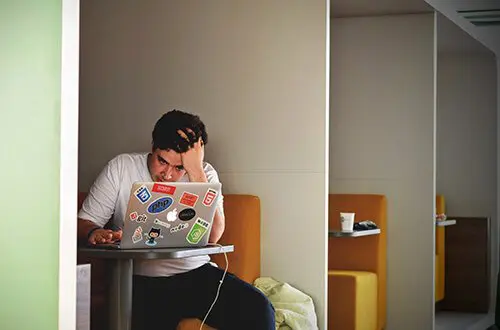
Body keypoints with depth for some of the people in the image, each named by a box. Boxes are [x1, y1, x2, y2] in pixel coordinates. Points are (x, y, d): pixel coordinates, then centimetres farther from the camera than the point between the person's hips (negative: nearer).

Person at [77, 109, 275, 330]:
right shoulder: (121, 168, 3)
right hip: (141, 281, -1)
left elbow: (212, 236, -12)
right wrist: (94, 233, -22)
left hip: (196, 273, 2)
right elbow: (83, 223, 3)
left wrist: (196, 170, -16)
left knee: (258, 309, -22)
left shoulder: (204, 174, 4)